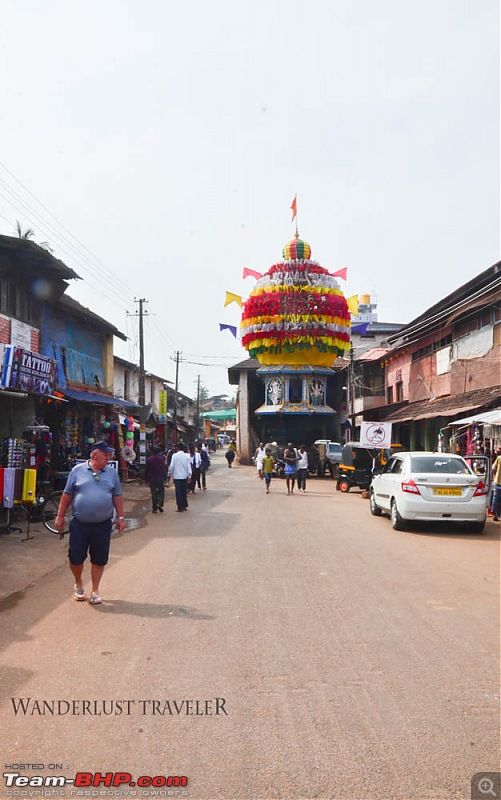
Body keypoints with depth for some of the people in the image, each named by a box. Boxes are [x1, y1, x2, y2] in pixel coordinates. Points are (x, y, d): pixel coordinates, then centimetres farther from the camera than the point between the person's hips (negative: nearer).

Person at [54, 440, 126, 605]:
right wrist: (60, 516, 3)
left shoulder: (112, 473, 4)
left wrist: (121, 518, 5)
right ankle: (79, 584, 33)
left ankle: (95, 591, 22)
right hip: (79, 524, -1)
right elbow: (67, 495, 4)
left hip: (103, 525, 1)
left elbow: (117, 497, 8)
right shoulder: (77, 470, -1)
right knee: (75, 557, 5)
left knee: (99, 560, 6)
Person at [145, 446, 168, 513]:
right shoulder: (161, 459, -6)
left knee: (154, 494, 8)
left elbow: (146, 470, 7)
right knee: (161, 492, 10)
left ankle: (154, 508, 7)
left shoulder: (148, 459, 3)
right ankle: (160, 504, -11)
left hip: (152, 479, 2)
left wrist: (146, 479, 13)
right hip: (160, 479, -2)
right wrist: (165, 478, -7)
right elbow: (164, 469, -10)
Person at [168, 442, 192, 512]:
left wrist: (170, 474, 4)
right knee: (184, 491, 13)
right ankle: (184, 506, 19)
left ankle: (180, 507, 2)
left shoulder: (175, 455, -8)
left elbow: (171, 466, -8)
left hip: (177, 476, -3)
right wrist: (189, 475, -6)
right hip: (185, 476, 3)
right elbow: (189, 466, -4)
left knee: (178, 492, 2)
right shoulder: (187, 456, 1)